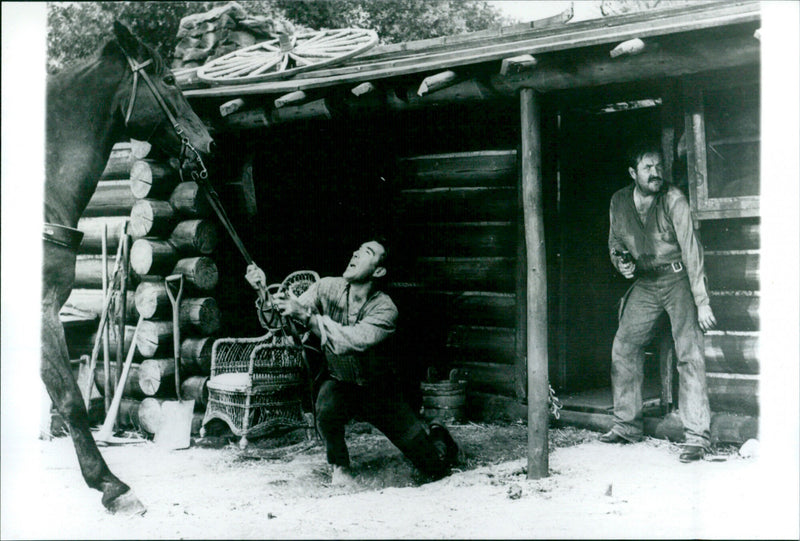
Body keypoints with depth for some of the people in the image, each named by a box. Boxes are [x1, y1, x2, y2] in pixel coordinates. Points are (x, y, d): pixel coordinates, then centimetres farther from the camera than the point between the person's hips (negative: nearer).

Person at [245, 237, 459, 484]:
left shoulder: (385, 309, -23)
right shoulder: (328, 288, -13)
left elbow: (353, 341, -40)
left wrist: (306, 316, -45)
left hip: (377, 390, -1)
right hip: (338, 383, 2)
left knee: (434, 467, -3)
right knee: (326, 408, -37)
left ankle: (435, 435, 37)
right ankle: (340, 466, -5)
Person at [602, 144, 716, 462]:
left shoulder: (673, 200, -17)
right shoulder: (620, 202, -2)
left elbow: (691, 250, -19)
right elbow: (615, 241, 16)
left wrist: (702, 302, -22)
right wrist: (620, 262, -7)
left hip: (679, 278, -5)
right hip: (645, 282, 6)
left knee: (689, 353, -15)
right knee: (623, 347, 5)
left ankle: (697, 436, -12)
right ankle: (627, 425, 19)